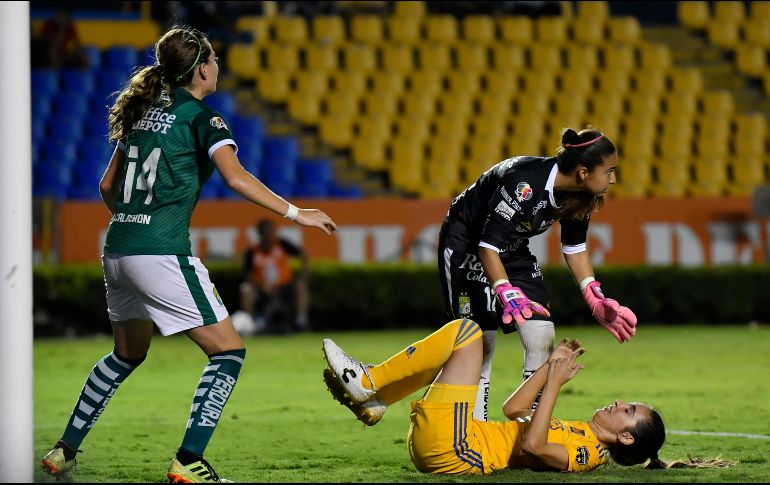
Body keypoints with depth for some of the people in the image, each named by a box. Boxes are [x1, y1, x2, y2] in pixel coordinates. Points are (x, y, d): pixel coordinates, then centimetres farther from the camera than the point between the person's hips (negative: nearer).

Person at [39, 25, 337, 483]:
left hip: (117, 250, 8)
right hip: (163, 253, -8)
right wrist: (295, 212, -15)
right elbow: (235, 175, -20)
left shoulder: (142, 112, 17)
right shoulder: (201, 117, -5)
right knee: (228, 349, -1)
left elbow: (108, 186, 23)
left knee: (128, 353, 27)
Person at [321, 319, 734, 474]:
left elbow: (532, 445, -26)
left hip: (451, 452, -9)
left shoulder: (588, 452, -8)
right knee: (454, 344, 25)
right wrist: (551, 366, 15)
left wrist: (554, 383, -20)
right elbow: (513, 410, 24)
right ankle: (372, 399, 11)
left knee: (467, 329, -9)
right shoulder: (575, 432, 19)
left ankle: (366, 381, -7)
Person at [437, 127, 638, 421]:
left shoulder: (578, 194, -11)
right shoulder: (524, 184, -36)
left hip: (514, 251, 7)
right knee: (480, 346, -10)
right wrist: (507, 292, -46)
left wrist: (596, 301, -3)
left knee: (542, 337, -6)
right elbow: (488, 244, -34)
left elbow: (574, 247, 4)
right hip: (466, 246, -7)